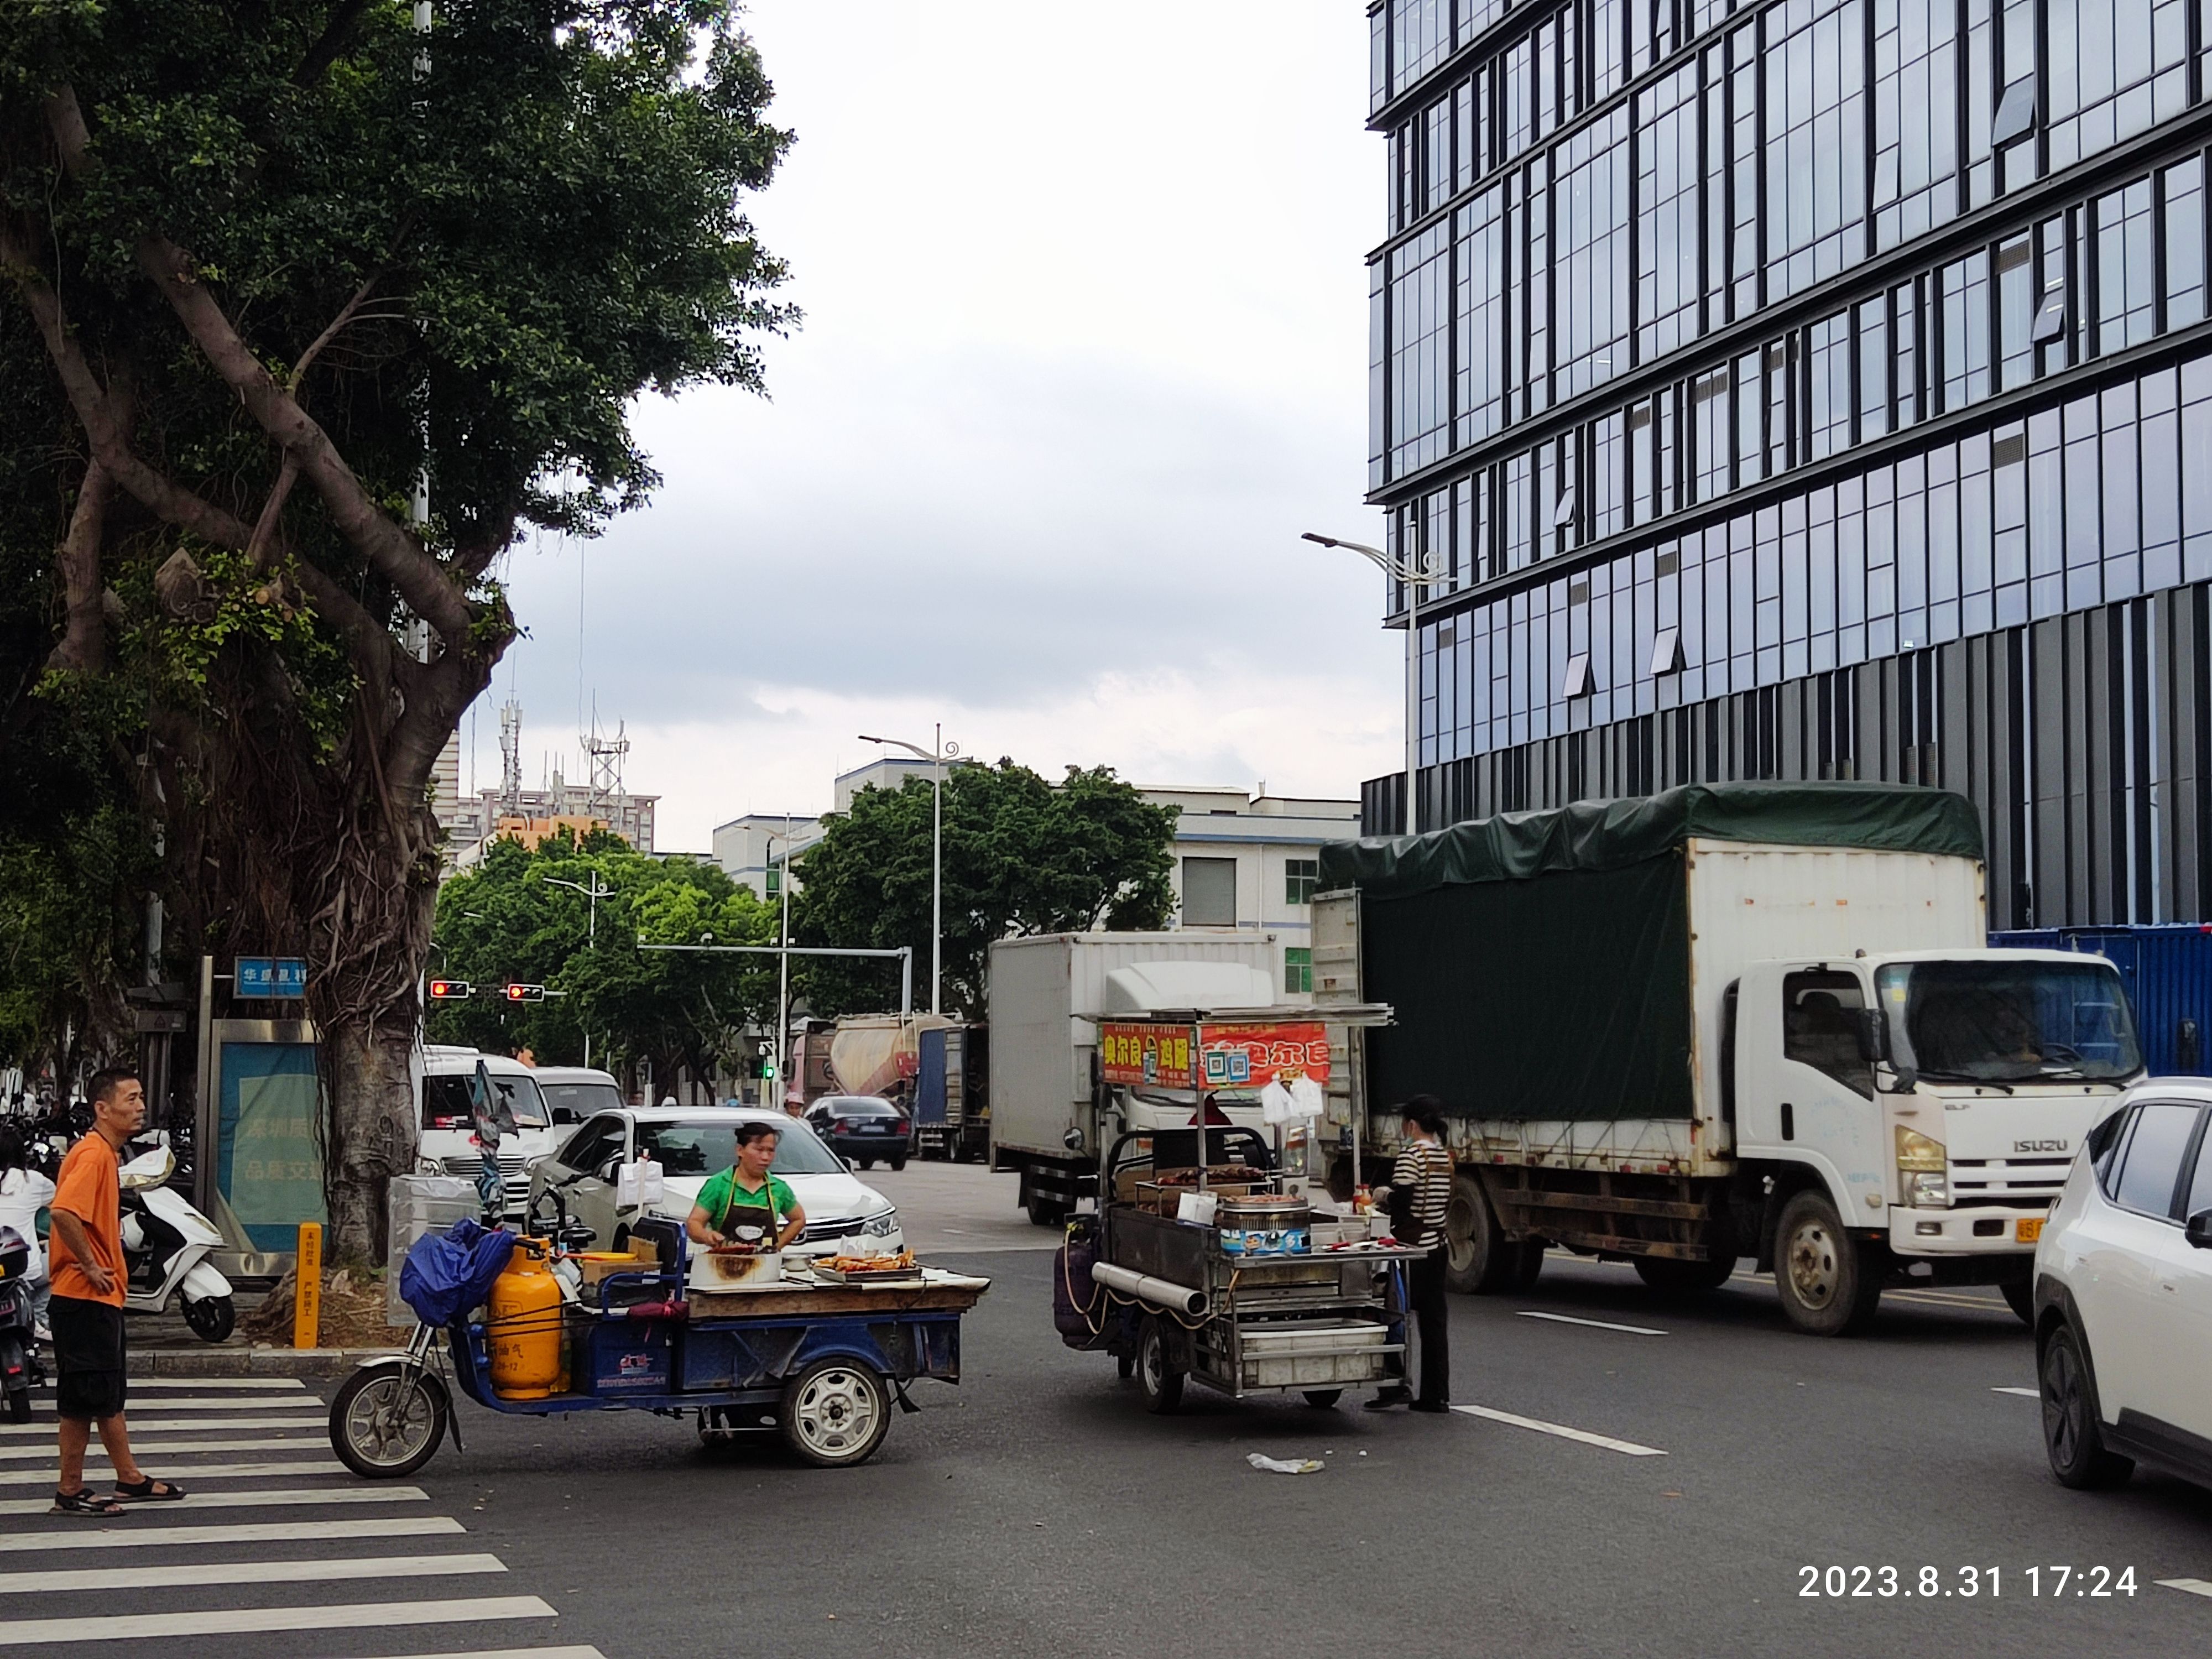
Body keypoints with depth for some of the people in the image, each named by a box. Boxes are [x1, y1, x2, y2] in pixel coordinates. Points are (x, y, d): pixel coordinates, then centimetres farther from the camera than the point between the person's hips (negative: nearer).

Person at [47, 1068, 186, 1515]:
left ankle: (130, 1479, 25)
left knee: (108, 1393, 17)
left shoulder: (106, 1154, 14)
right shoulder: (92, 1154, -18)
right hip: (85, 1298, -10)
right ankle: (70, 1492, 5)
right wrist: (89, 1265, -24)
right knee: (83, 1397, -3)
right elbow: (63, 1212, -33)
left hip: (101, 1298, 10)